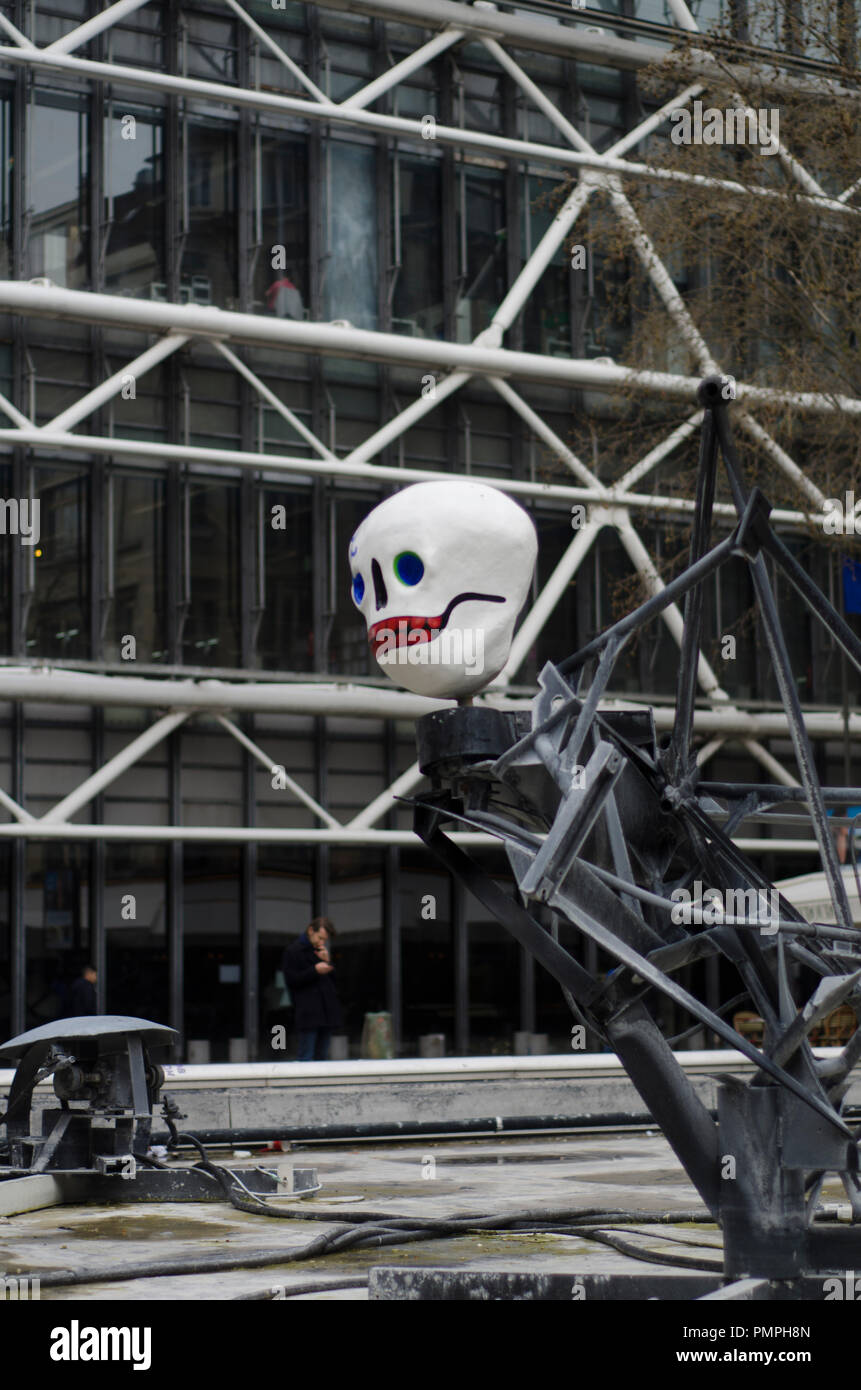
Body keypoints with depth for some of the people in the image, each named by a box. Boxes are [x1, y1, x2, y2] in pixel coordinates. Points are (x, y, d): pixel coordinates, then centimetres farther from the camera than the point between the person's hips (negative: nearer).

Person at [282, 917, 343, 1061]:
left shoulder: (321, 952, 20)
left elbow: (333, 978, 18)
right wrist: (315, 971, -17)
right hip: (308, 1013, -7)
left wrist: (327, 962, 1)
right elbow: (291, 979, -9)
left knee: (322, 1055, 8)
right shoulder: (293, 951, -1)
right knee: (305, 1056, -9)